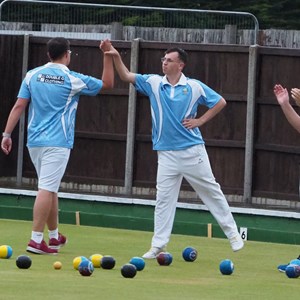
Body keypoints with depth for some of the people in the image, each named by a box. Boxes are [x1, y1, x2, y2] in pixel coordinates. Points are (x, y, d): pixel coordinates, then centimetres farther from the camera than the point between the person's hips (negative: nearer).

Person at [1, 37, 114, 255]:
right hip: (57, 143, -5)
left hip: (35, 141, 5)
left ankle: (55, 237, 27)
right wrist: (108, 55, 14)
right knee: (47, 190, -9)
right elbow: (108, 83, 9)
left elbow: (19, 106, 0)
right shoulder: (74, 80, -4)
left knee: (50, 189, 17)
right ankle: (36, 240, -16)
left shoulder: (32, 76, 4)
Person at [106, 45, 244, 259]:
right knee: (164, 198, -1)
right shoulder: (153, 83, 3)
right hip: (167, 153, 2)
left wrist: (200, 121, -3)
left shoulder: (194, 87, -3)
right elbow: (126, 76, -3)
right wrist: (116, 57, -18)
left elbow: (220, 102, 5)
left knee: (211, 191, 6)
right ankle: (158, 245, 1)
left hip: (193, 151, -2)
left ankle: (232, 232, 19)